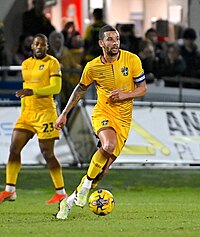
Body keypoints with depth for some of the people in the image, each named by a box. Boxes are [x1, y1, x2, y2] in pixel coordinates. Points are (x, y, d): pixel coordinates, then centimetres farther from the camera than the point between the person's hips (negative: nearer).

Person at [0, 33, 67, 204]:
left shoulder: (52, 63, -5)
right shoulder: (26, 64, 15)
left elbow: (56, 87, -15)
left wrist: (33, 91, -26)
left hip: (45, 113, -7)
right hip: (27, 113, 7)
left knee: (47, 152, -5)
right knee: (14, 149, -1)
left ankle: (61, 192, 5)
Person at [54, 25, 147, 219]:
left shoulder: (132, 60, -6)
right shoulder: (93, 67, -5)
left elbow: (142, 88, 1)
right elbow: (80, 89, 12)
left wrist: (125, 95, -18)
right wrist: (64, 114, 11)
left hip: (123, 119, 2)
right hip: (102, 113, -2)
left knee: (105, 165, -5)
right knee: (108, 145, -34)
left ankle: (70, 201, 10)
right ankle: (87, 182, -11)